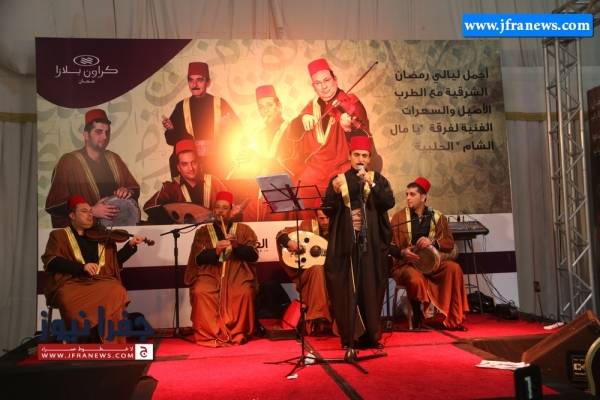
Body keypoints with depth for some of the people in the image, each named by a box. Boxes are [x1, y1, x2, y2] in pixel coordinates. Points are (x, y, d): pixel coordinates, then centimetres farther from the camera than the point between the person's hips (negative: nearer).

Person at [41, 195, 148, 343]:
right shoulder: (59, 235, 13)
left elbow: (115, 261, 23)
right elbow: (51, 262, -3)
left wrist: (130, 245, 8)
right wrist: (82, 266, -15)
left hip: (100, 281, 3)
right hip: (71, 282, -2)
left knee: (117, 292, -30)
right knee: (69, 300, -37)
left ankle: (110, 341, -20)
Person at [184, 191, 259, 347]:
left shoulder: (243, 229, 13)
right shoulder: (203, 231, 15)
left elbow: (253, 256, 3)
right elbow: (198, 259, 3)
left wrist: (237, 245, -14)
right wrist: (215, 250, -15)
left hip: (237, 273, 0)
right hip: (210, 273, 1)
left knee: (245, 292, -31)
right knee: (200, 292, -30)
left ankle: (237, 334, -14)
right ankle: (209, 334, -16)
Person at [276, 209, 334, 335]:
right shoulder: (307, 225, -1)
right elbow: (281, 234, 0)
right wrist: (288, 241, -21)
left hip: (329, 273, 2)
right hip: (305, 272, -2)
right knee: (318, 269, -34)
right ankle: (317, 321, -34)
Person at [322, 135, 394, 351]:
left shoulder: (378, 179, 9)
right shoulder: (338, 180, 8)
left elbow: (389, 202, -6)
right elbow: (328, 210, 0)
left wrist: (371, 184, -19)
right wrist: (335, 192, -17)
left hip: (372, 243, 0)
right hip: (346, 243, 0)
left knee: (371, 287, 0)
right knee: (347, 288, -3)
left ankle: (371, 335, 10)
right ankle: (351, 336, 4)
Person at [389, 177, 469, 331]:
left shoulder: (437, 217, 8)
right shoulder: (399, 217, 2)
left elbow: (450, 243, 2)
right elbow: (390, 246, 0)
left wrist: (433, 242, -17)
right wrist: (402, 252, -21)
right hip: (407, 264, -2)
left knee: (454, 268, -26)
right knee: (415, 279, -37)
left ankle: (454, 320, -17)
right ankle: (417, 316, -7)